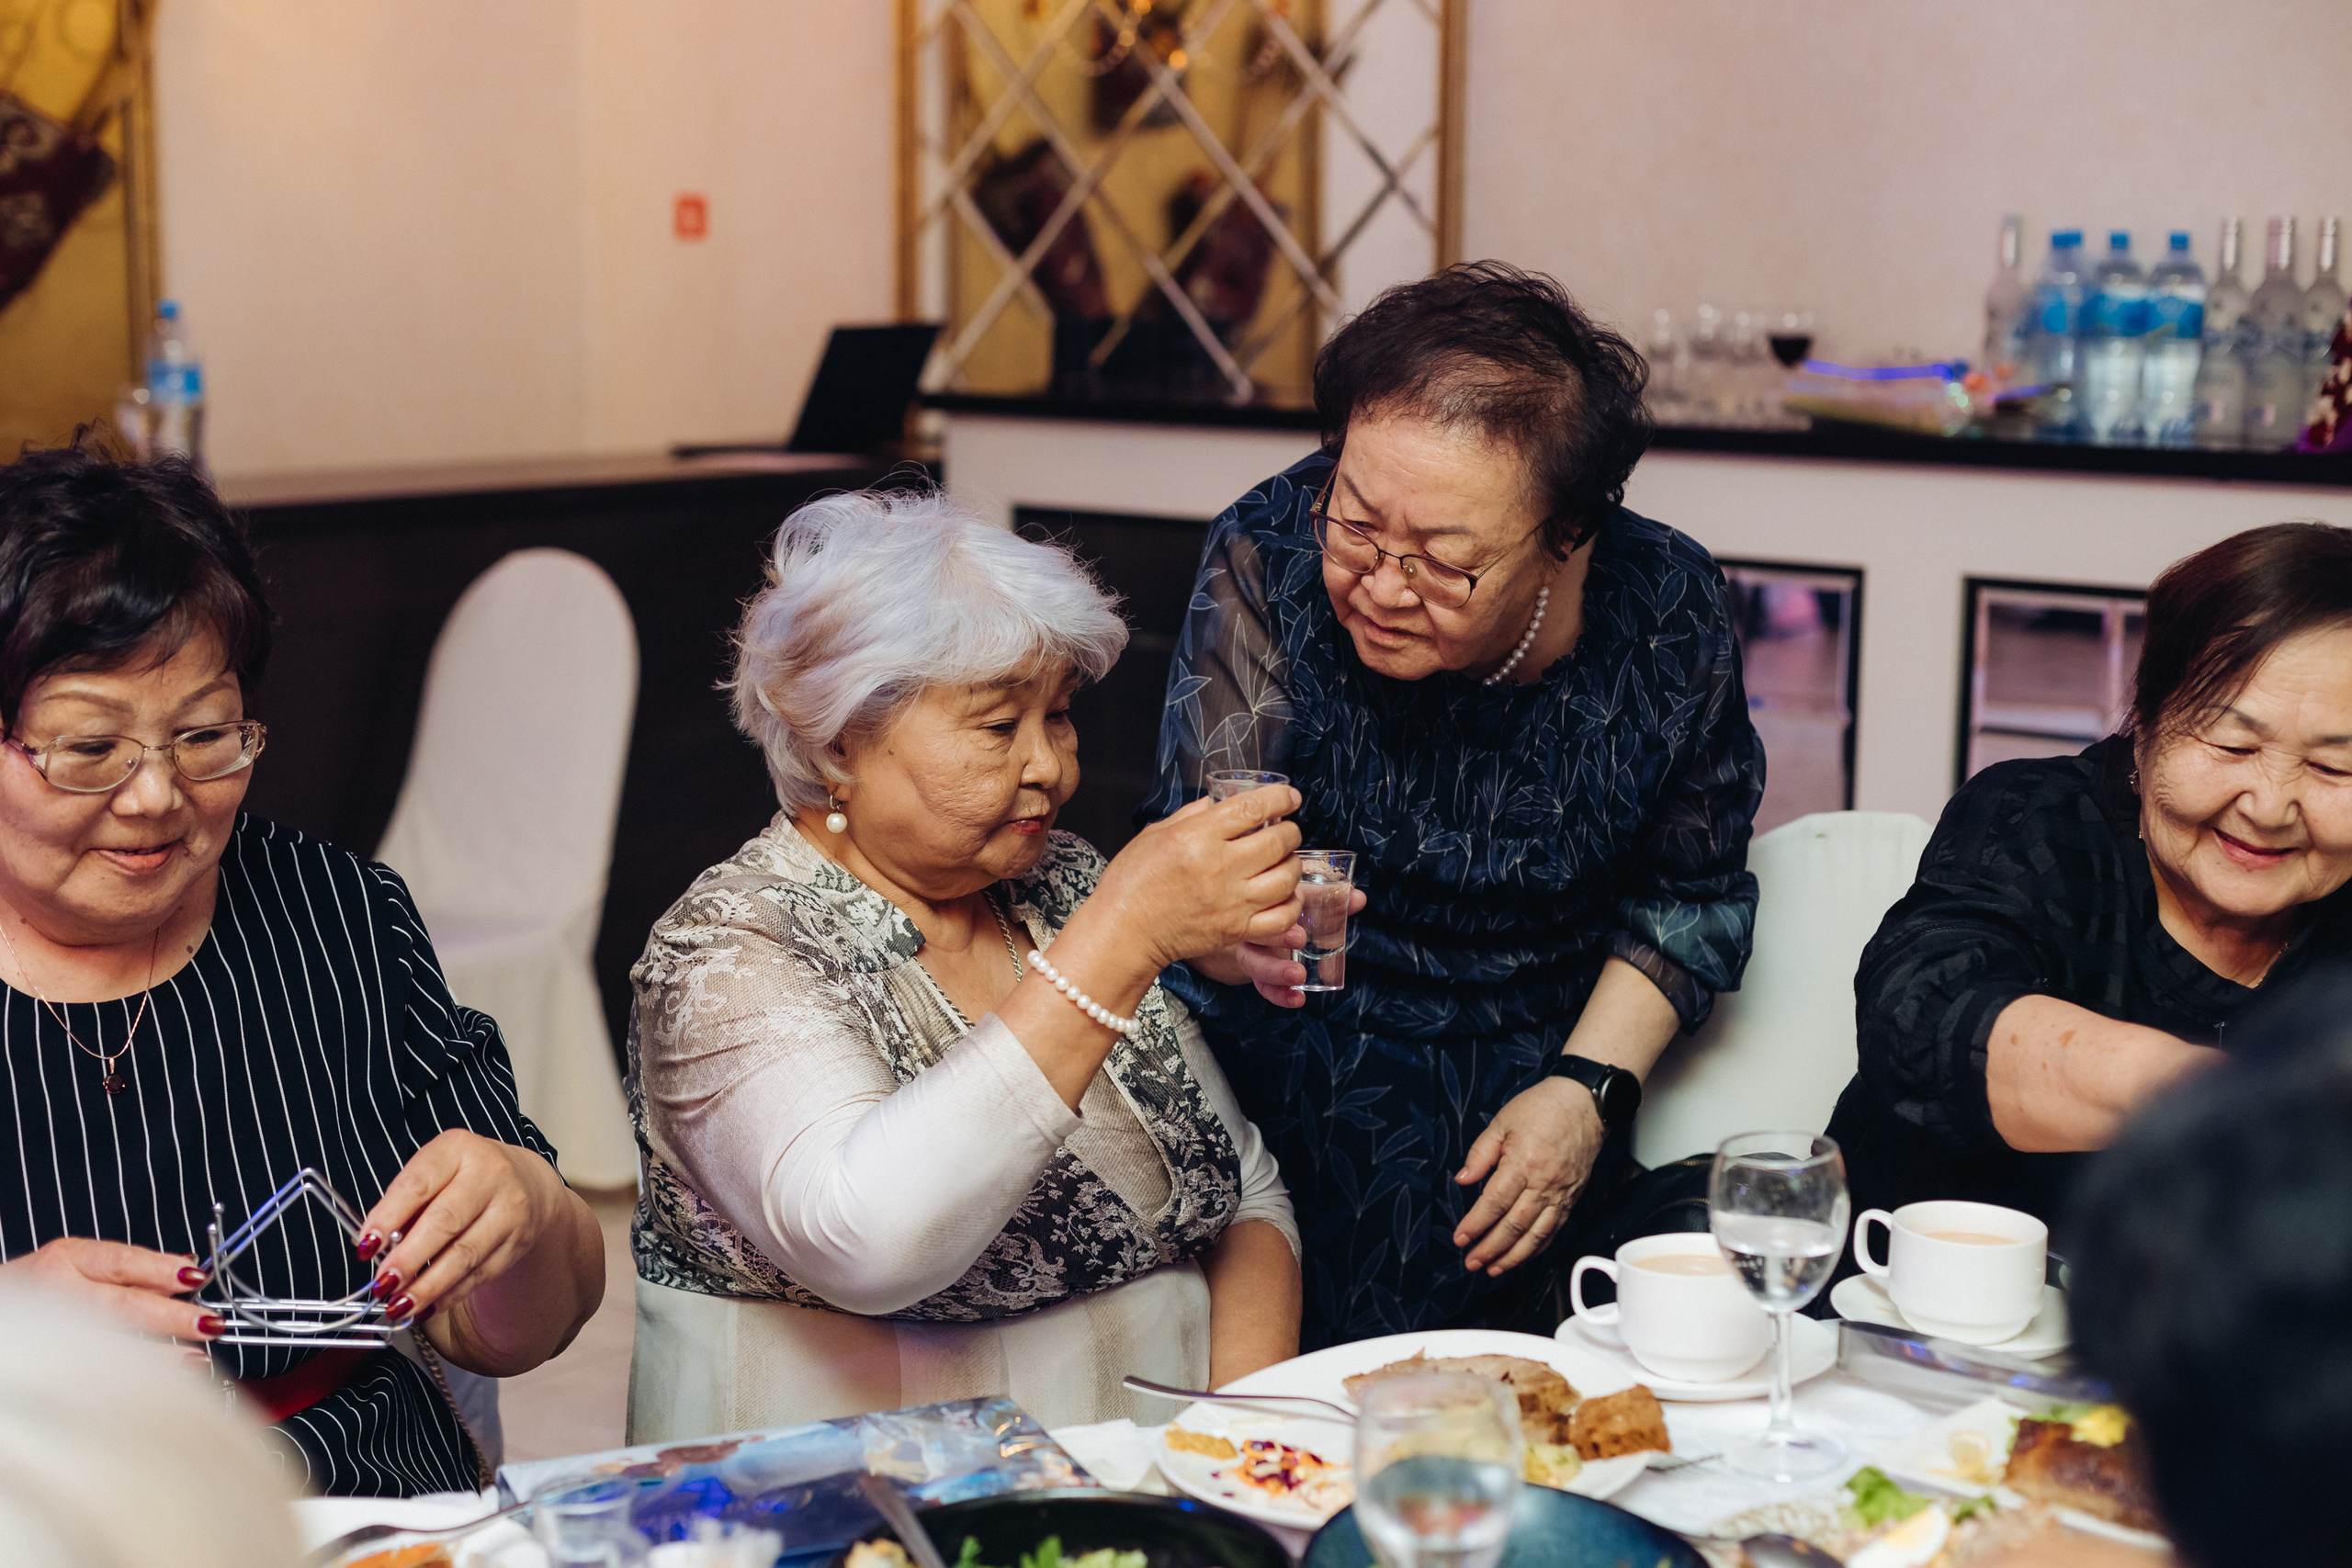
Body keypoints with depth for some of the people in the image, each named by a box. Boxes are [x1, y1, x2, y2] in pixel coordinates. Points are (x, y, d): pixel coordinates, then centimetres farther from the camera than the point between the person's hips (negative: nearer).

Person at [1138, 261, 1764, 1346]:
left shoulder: (1668, 613, -10)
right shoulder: (1270, 557, -15)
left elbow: (1690, 894, 6)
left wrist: (1588, 1089, -6)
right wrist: (1238, 930, -39)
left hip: (1533, 1095, 2)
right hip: (1288, 1086, -1)